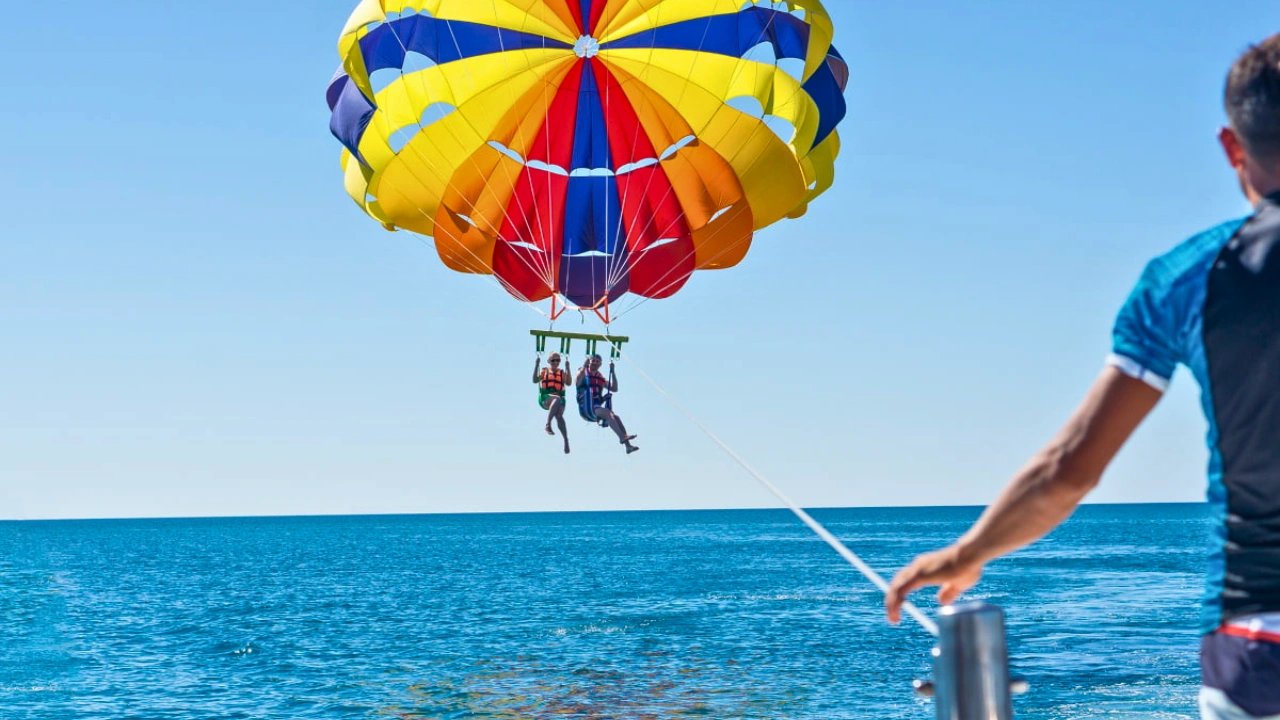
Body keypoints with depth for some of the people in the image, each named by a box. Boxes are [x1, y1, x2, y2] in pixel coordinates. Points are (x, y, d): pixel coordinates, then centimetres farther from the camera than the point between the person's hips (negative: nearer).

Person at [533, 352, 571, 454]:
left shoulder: (562, 373, 18)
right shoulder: (544, 371, 16)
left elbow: (569, 383, 0)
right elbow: (535, 380, 0)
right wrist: (536, 365, -8)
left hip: (559, 398, 2)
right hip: (545, 398, -2)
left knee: (559, 416, -27)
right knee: (557, 399, -37)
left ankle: (566, 440, -30)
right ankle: (548, 425, -42)